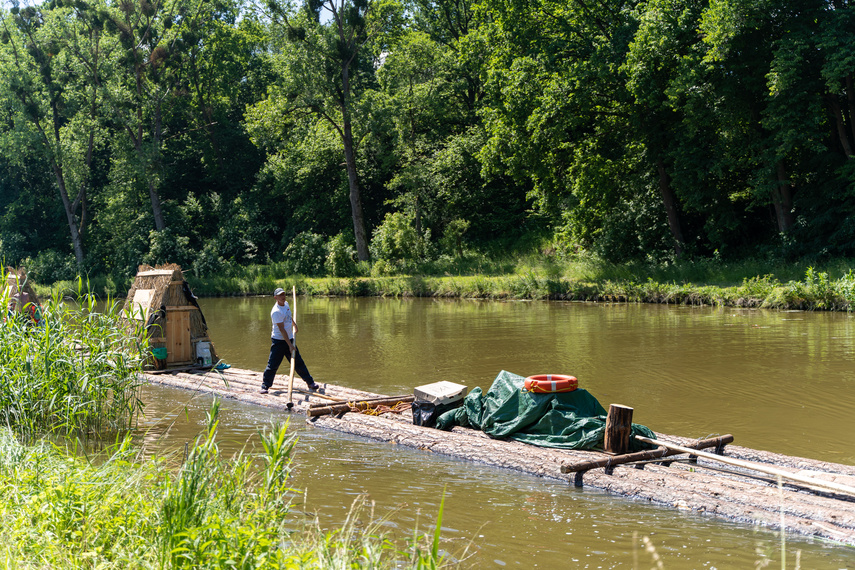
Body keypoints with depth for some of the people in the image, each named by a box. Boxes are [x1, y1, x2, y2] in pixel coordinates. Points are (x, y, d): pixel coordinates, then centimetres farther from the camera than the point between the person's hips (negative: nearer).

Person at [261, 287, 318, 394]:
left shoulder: (286, 304, 4)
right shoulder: (276, 311, -21)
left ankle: (310, 382, 18)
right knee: (273, 365, -4)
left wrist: (294, 326, 34)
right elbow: (282, 329, -22)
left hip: (289, 339, 7)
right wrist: (290, 345, -23)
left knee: (298, 362, 12)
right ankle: (265, 386, 9)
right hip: (279, 341, -7)